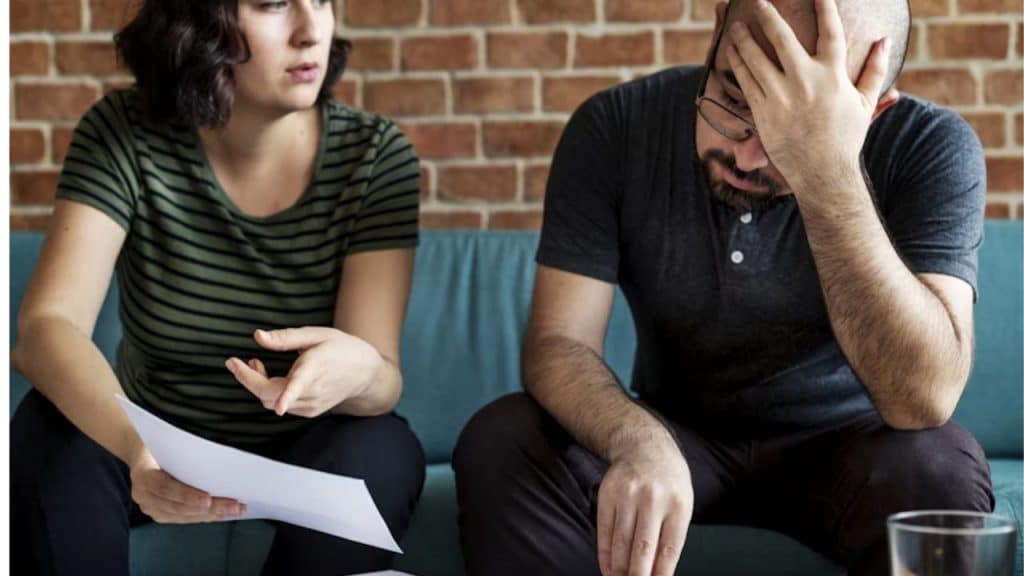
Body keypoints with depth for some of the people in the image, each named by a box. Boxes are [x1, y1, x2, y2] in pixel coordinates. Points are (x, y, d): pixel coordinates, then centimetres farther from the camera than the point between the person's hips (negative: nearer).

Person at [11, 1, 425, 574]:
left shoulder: (376, 155, -15)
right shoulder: (125, 135, -15)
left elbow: (383, 381, -20)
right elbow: (46, 326, -27)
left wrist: (359, 372, -46)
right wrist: (135, 444, -49)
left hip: (306, 455, 0)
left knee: (375, 452, -32)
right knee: (52, 435, -30)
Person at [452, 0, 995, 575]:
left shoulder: (930, 148, -21)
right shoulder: (615, 127, -15)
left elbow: (923, 400, -32)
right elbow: (559, 341, -19)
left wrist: (829, 173, -42)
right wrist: (641, 444, -40)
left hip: (840, 447, 1)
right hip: (674, 438, -1)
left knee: (936, 468, -31)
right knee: (501, 443, -26)